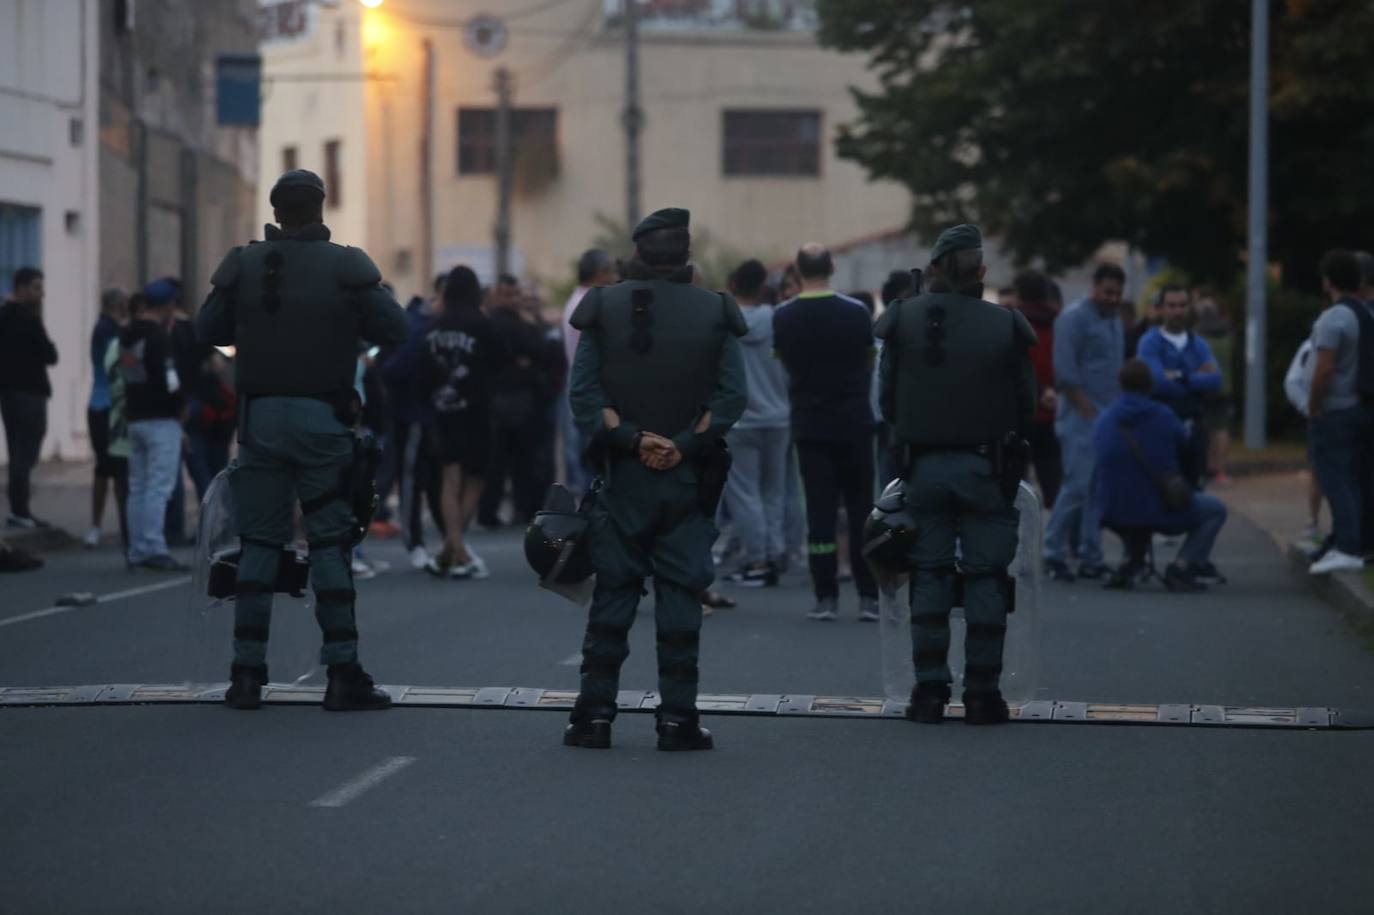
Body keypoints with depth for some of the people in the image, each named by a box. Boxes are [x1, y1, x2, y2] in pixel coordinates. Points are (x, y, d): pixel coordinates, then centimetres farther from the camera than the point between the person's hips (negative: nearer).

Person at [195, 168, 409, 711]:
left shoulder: (244, 265, 0)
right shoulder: (345, 266, -6)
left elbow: (208, 330, 5)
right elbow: (394, 329, -7)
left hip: (261, 417, 2)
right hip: (322, 420, -2)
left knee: (258, 544, 7)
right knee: (330, 544, 2)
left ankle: (247, 676, 7)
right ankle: (343, 676, -1)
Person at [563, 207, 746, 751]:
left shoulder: (604, 309, 0)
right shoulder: (713, 315, 1)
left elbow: (584, 393, -7)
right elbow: (731, 397, -6)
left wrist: (629, 438, -9)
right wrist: (684, 443, -9)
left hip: (621, 476, 0)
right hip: (688, 479, 0)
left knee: (612, 594, 6)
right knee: (681, 595, 3)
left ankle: (595, 712, 5)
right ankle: (677, 716, 1)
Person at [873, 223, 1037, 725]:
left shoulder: (904, 320, -3)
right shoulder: (1004, 326, -5)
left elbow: (887, 399, 2)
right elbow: (1026, 404, 2)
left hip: (925, 465, 1)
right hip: (985, 467, -1)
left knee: (929, 577, 8)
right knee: (985, 579, 4)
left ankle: (929, 690, 7)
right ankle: (982, 693, 4)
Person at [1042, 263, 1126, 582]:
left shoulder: (1114, 321, 19)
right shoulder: (1074, 318, -6)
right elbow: (1065, 372, -13)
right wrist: (1088, 411, -15)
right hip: (1081, 419, -8)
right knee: (1078, 486, -11)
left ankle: (1091, 559, 9)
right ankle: (1053, 555, -4)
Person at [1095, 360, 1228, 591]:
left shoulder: (1103, 420, 2)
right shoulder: (1163, 416, -9)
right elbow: (1193, 457, 4)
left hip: (1114, 517, 5)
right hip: (1160, 513, -5)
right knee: (1216, 509, 19)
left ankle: (1129, 565, 21)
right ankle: (1181, 567, 1)